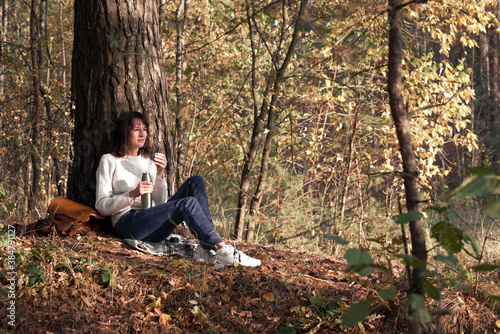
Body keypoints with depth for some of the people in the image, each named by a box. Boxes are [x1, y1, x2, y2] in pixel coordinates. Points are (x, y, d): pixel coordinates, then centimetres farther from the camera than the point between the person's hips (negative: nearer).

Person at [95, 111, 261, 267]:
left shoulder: (148, 163, 22)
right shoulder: (109, 161, 7)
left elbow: (160, 202, 14)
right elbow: (102, 206, -1)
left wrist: (159, 174, -2)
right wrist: (132, 194, -17)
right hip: (128, 225, -6)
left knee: (196, 182, -13)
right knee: (188, 203, -28)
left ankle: (209, 247, -25)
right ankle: (221, 250, -32)